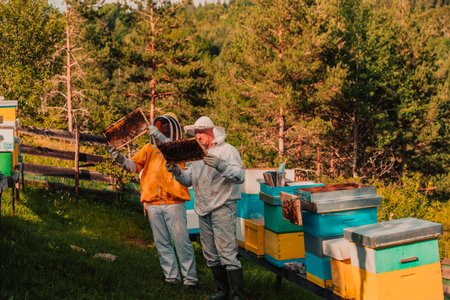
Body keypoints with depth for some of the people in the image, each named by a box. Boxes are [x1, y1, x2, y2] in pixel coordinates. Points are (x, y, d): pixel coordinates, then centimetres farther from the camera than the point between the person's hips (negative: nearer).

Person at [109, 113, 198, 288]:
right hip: (153, 204, 5)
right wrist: (121, 159, -9)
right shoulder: (149, 149, 16)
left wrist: (159, 137, -33)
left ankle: (190, 277, 4)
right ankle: (171, 276, 18)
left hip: (174, 203, -4)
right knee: (162, 243, 9)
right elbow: (134, 165, 12)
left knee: (181, 241, -4)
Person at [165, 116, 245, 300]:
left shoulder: (227, 150, -4)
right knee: (211, 254, 11)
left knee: (227, 252, -13)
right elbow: (189, 181, 16)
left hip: (222, 207, -8)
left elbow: (240, 176, -17)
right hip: (203, 209, 8)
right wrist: (177, 172, -3)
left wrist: (221, 166, -32)